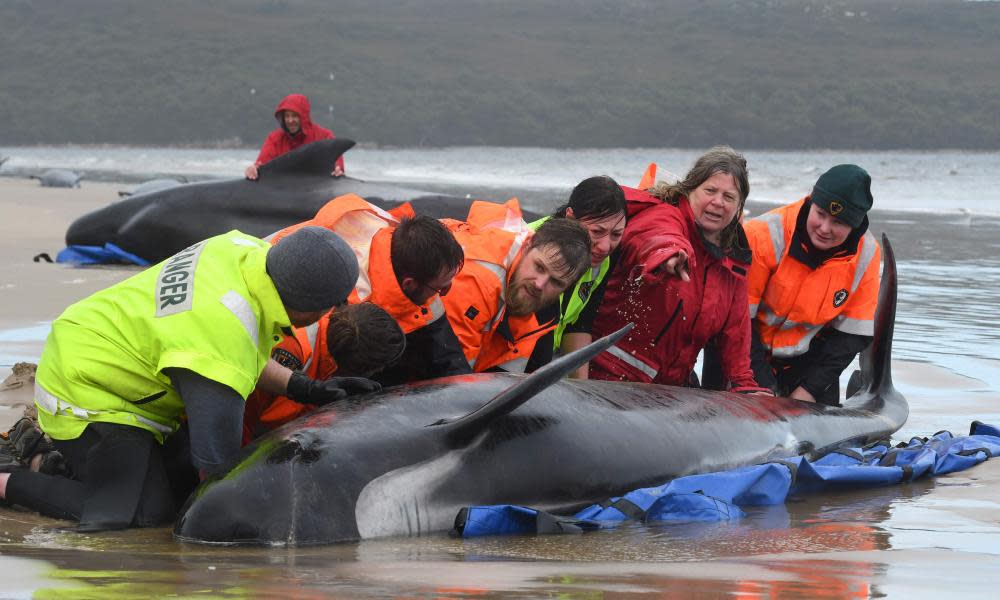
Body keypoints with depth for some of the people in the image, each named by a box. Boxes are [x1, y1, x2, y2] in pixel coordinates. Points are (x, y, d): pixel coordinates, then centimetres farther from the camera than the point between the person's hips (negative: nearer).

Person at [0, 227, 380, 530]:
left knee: (186, 477, 7)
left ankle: (43, 448, 21)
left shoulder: (247, 250, -10)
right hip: (83, 391, -10)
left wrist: (305, 389, 2)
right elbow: (216, 462, -32)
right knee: (148, 512, -16)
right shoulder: (226, 334, -36)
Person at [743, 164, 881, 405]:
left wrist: (810, 389, -14)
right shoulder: (764, 235, -25)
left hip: (808, 356, 3)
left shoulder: (866, 253, -12)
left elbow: (853, 333, -6)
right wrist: (763, 386, -23)